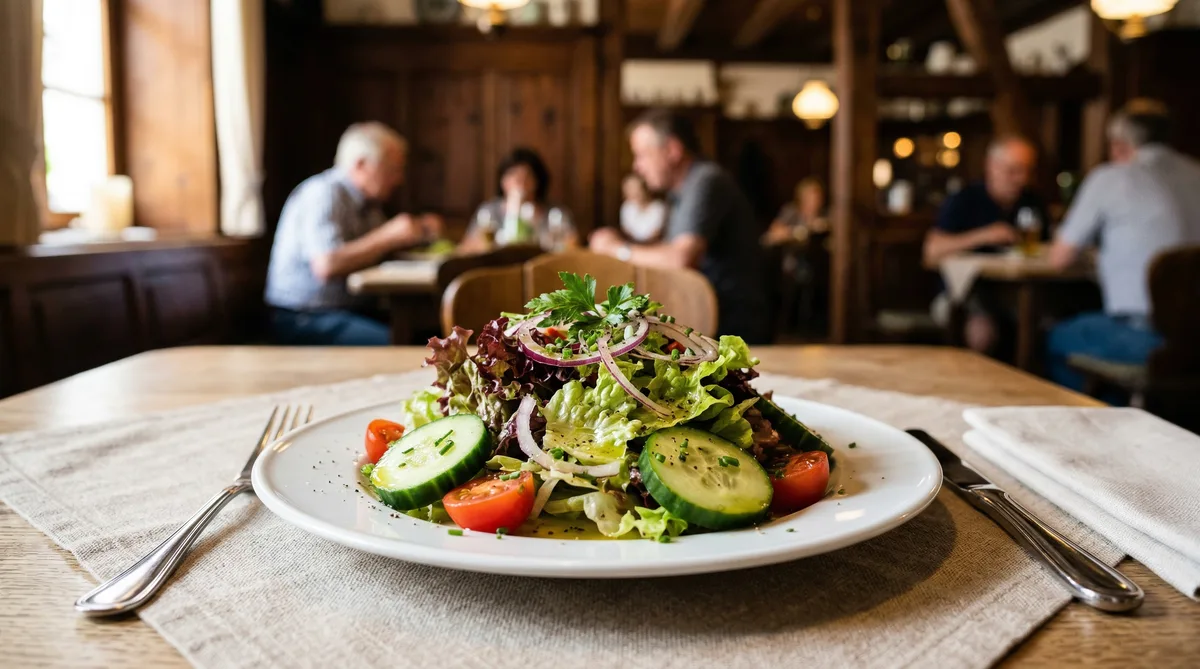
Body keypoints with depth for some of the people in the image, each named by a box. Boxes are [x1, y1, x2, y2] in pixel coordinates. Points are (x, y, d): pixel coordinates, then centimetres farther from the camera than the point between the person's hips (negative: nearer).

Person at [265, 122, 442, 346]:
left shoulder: (367, 199, 14)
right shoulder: (324, 194, -14)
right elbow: (326, 266, -26)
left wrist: (417, 232, 8)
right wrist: (390, 235, -19)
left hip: (351, 309, 9)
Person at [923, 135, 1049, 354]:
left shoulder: (1034, 205, 12)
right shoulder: (963, 201, -2)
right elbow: (932, 254, -14)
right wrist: (983, 236, -22)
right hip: (967, 287, -4)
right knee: (983, 329, -34)